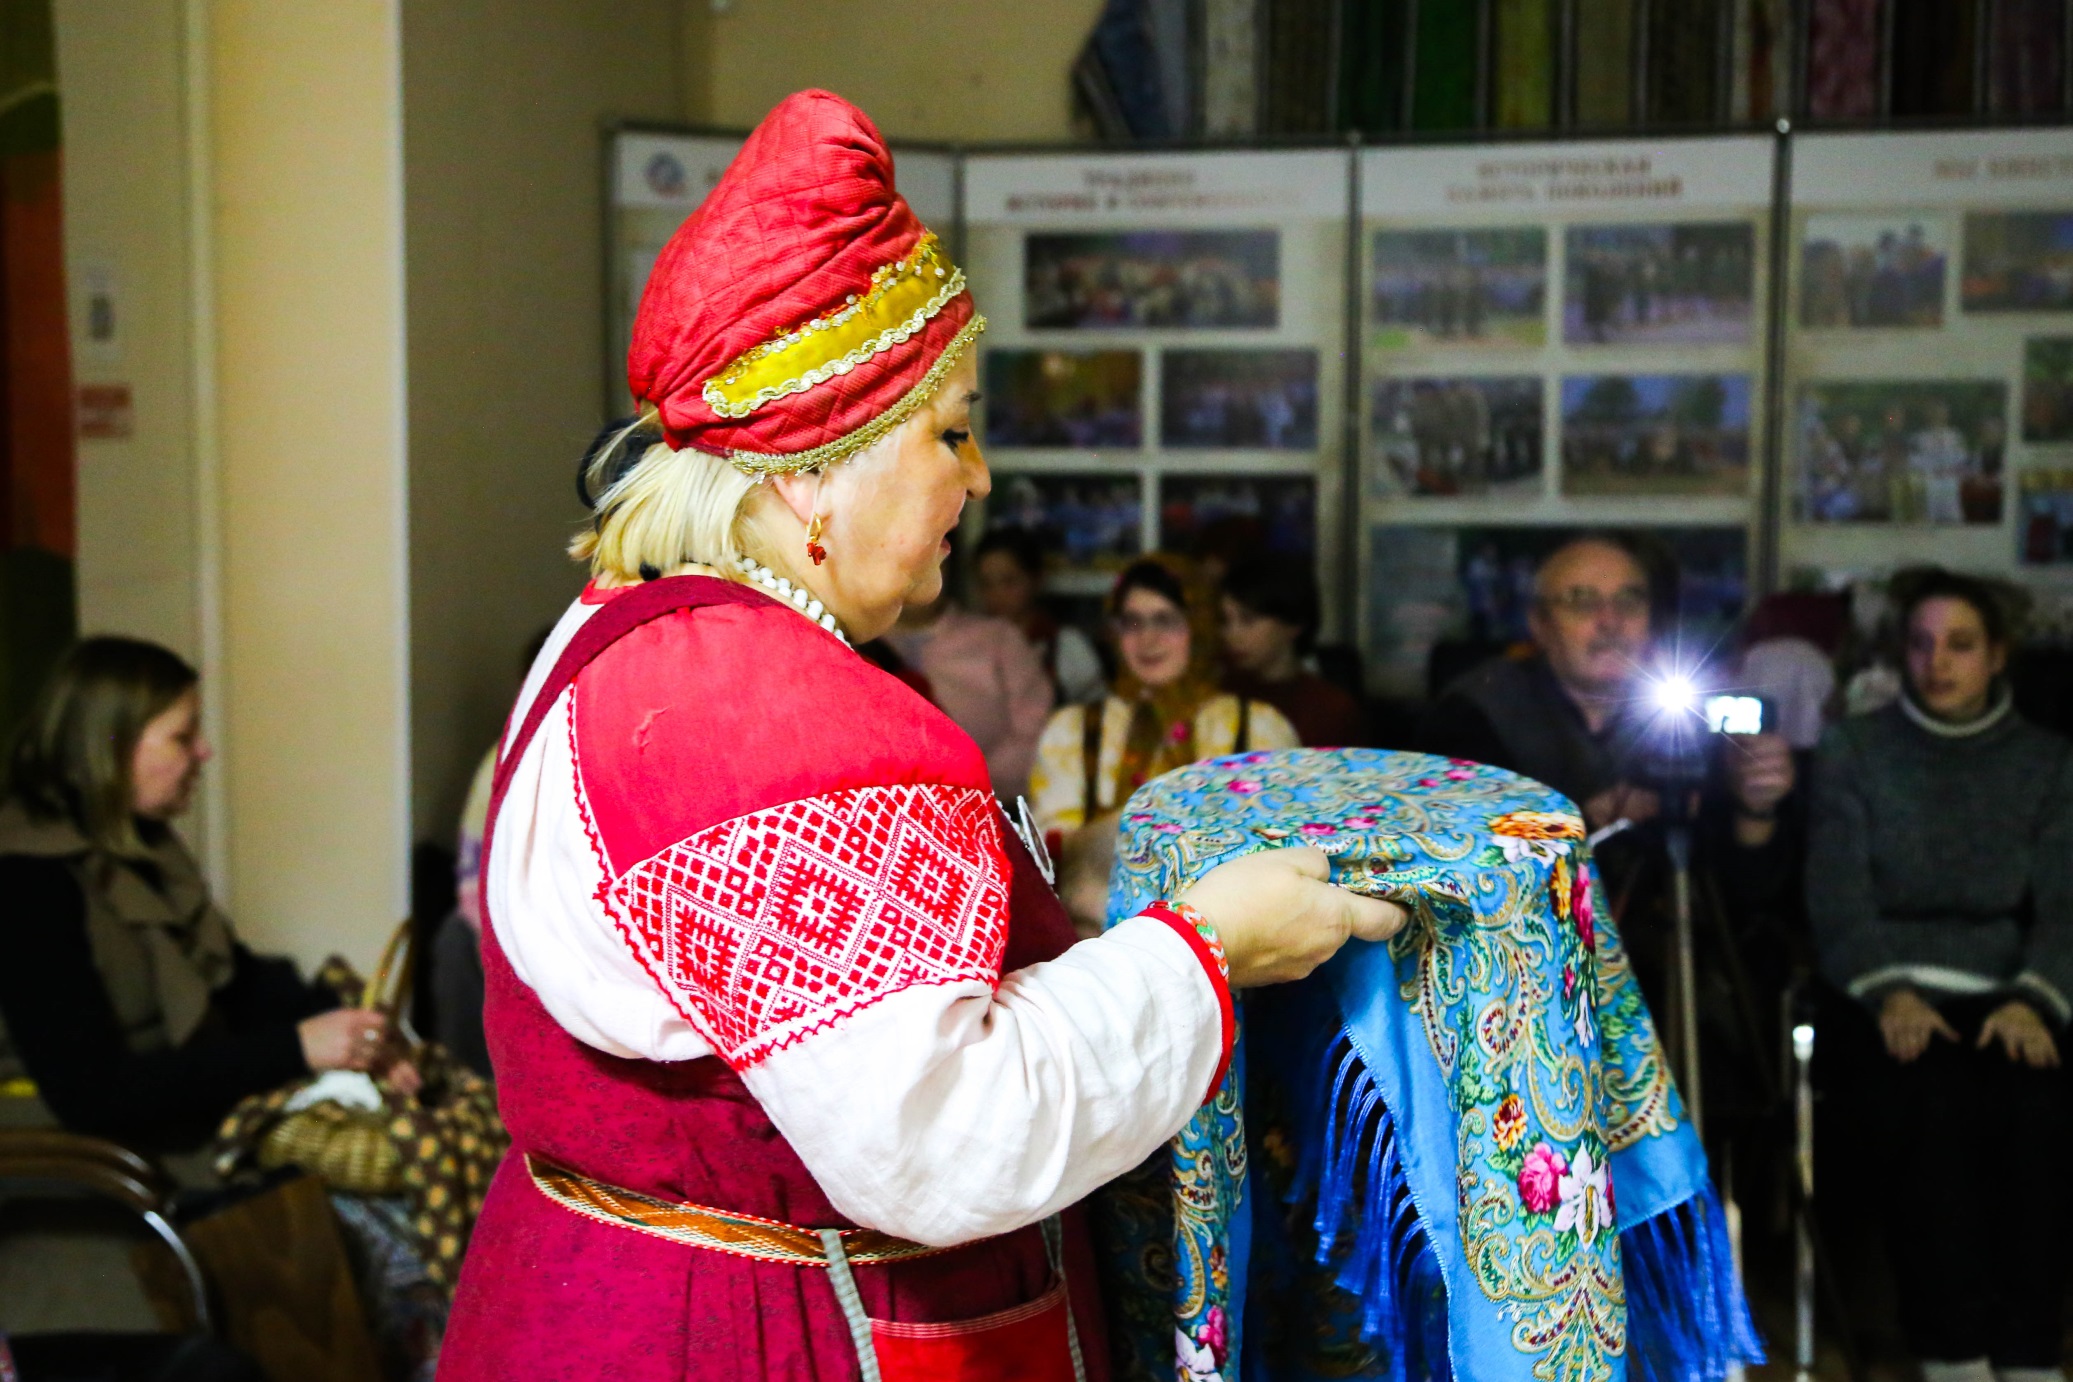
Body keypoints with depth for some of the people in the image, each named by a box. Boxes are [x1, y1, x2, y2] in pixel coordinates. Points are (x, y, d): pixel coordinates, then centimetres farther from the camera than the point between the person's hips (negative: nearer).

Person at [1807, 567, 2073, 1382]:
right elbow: (1837, 894, 1)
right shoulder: (1854, 751, 12)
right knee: (1930, 1097, -33)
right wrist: (1888, 992, -17)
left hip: (2007, 994, 1)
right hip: (1896, 989, -1)